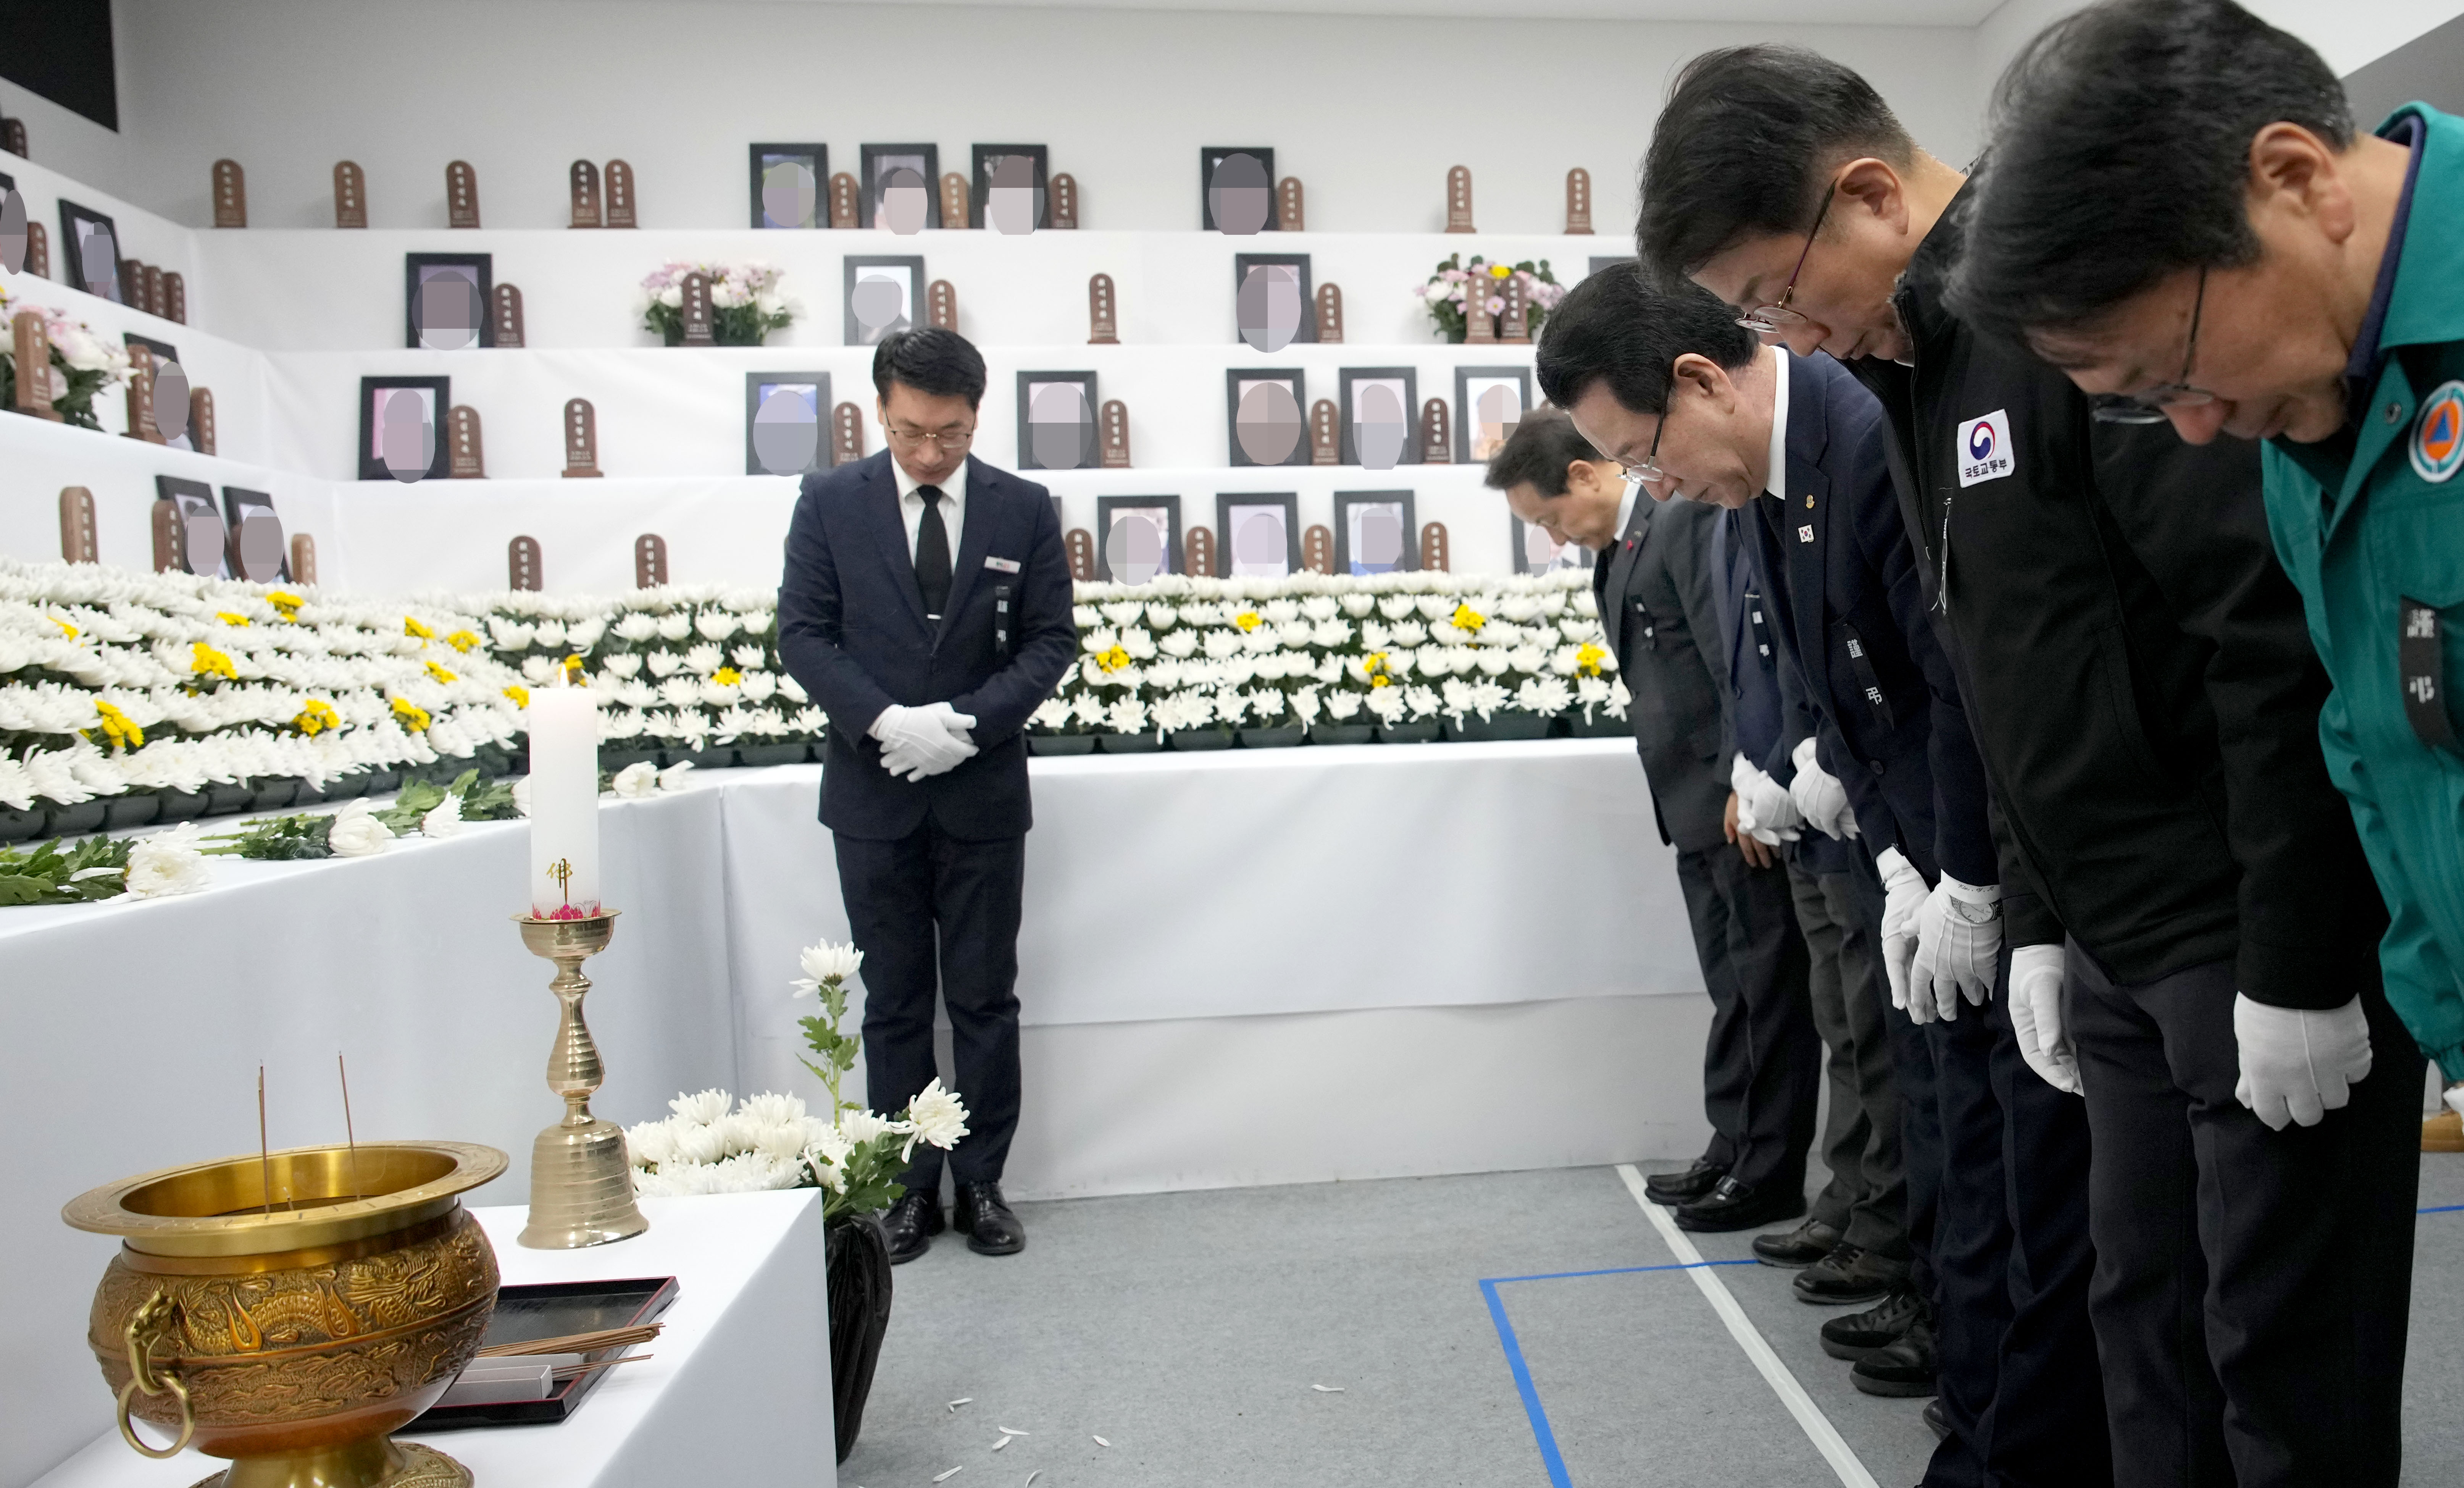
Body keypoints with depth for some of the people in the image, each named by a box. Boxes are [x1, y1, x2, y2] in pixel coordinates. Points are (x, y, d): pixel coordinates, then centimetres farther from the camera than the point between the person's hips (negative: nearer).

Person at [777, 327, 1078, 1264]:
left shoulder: (1023, 509, 0)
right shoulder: (830, 502, 0)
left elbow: (1050, 639, -1)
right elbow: (801, 632, -3)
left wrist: (971, 722, -16)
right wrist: (885, 721, -17)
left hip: (983, 791, 0)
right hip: (874, 791, 0)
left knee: (985, 1000, 8)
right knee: (894, 1003, 9)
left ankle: (981, 1184, 20)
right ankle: (909, 1188, 21)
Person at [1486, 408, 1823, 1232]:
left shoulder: (1686, 520, -15)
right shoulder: (1615, 553, 13)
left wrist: (1746, 784, -22)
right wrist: (1717, 794, 14)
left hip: (1745, 800, -9)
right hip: (1698, 808, 9)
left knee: (1767, 981, 2)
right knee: (1734, 985, 17)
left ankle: (1771, 1172, 12)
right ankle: (1734, 1148, 27)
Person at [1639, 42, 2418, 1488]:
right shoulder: (1916, 371, 10)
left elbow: (2284, 632, -21)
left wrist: (2297, 971, -19)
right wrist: (2038, 922, 14)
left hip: (2274, 939, -8)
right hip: (2120, 945, 8)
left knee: (2285, 1366, 3)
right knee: (2149, 1329, 16)